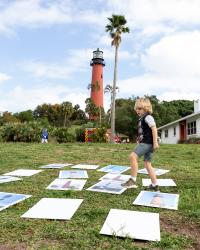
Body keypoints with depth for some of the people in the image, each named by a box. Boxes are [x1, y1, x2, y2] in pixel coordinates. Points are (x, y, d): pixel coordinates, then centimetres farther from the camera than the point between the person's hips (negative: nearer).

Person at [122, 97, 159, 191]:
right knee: (147, 164, 11)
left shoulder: (148, 117, -8)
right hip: (145, 142, 10)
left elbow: (154, 129, -17)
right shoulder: (141, 119, 21)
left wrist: (155, 142, -22)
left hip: (147, 142, -10)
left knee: (133, 156, -23)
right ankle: (154, 185, 18)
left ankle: (133, 180, -19)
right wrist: (139, 140, 25)